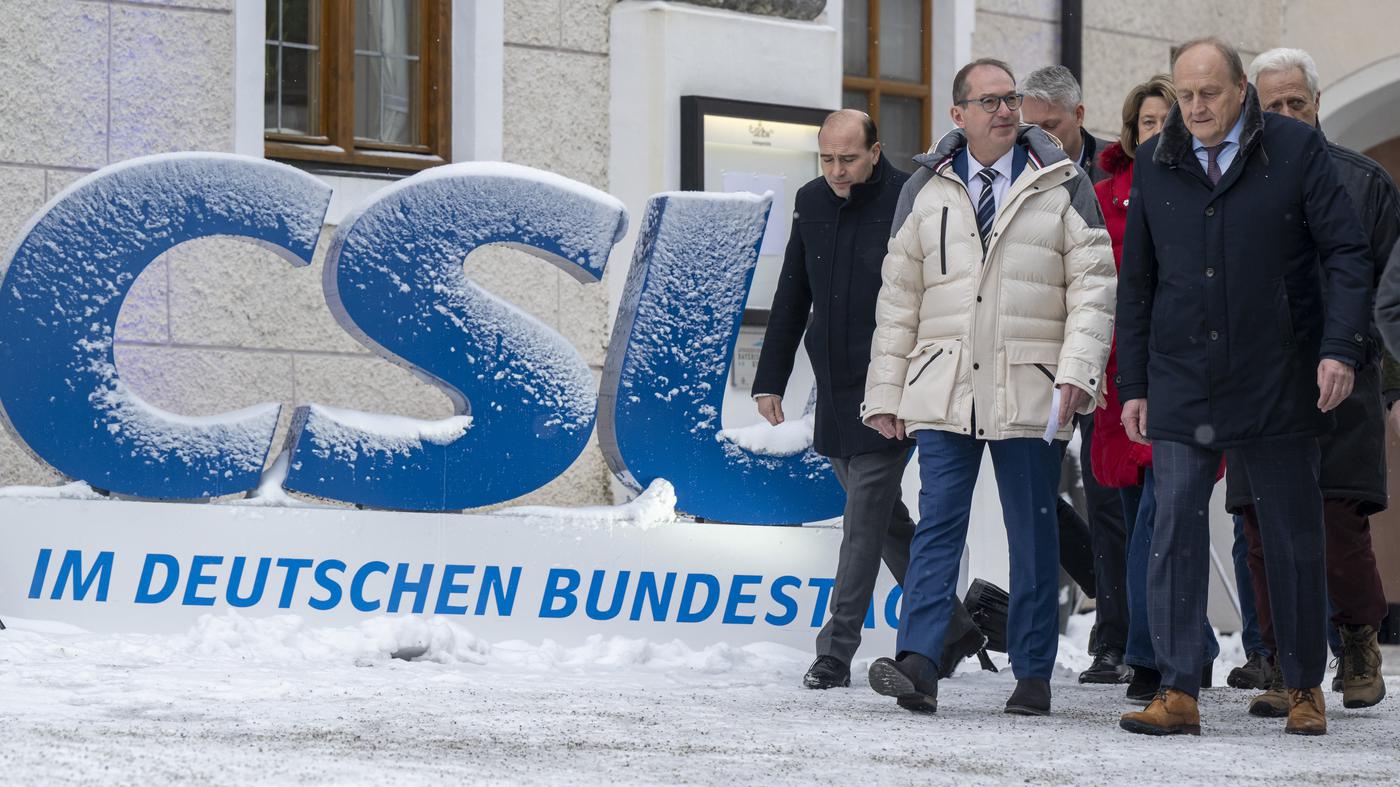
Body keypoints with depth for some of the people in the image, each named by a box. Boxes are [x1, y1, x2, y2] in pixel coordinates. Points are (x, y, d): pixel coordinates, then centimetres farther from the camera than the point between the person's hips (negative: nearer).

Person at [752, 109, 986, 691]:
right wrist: (770, 380, 14)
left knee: (865, 517, -7)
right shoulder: (811, 202, 9)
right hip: (835, 391, 7)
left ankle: (836, 652, -4)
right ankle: (954, 630, 25)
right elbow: (791, 299, 16)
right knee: (885, 518, 13)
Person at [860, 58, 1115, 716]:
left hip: (1028, 392, -1)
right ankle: (918, 663, -13)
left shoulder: (1061, 185, 5)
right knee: (937, 525, -6)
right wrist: (886, 391, 10)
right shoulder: (924, 190, 11)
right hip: (942, 390, 1)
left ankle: (1033, 675, 11)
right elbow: (898, 298, 13)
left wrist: (1078, 367, -12)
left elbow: (1092, 284, 1)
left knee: (1033, 535, 4)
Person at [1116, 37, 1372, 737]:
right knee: (1176, 534, -6)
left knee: (1295, 538, 7)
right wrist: (1133, 384, 8)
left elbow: (1346, 253, -1)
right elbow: (1136, 282, 12)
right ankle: (1178, 693, -4)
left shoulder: (1296, 149, -2)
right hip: (1181, 385, 2)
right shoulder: (1155, 164, 7)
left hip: (1276, 385, -2)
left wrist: (1340, 348, -12)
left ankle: (1305, 687, 20)